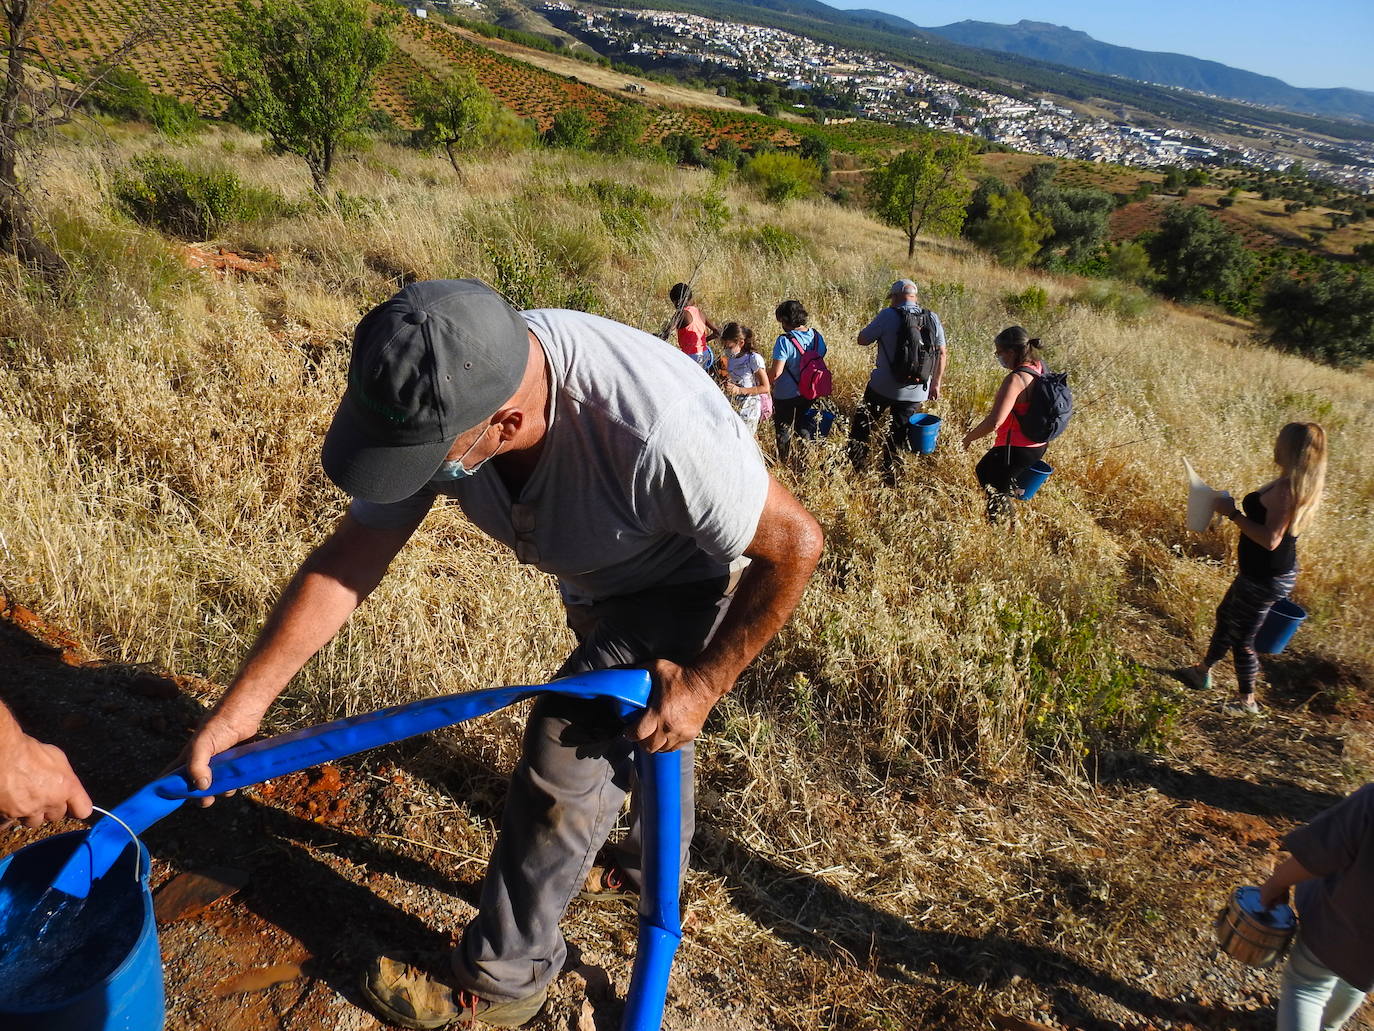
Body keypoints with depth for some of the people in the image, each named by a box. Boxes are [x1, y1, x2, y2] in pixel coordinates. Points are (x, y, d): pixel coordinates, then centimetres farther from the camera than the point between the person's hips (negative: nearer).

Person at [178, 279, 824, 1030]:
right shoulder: (438, 397, -27)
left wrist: (705, 682, -24)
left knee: (565, 748, -14)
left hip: (688, 579, -7)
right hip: (593, 580, 7)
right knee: (628, 716, 27)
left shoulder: (654, 431, -46)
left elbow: (794, 544, -31)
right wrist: (242, 703, -20)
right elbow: (347, 561, -18)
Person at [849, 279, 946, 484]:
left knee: (862, 425, 17)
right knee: (898, 435, 14)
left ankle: (854, 469, 21)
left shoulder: (888, 315, -12)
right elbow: (941, 353, 5)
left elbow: (862, 340, -5)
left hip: (883, 387, -3)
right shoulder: (932, 318, 1)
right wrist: (936, 383, 13)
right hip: (915, 392, 3)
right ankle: (889, 477, 18)